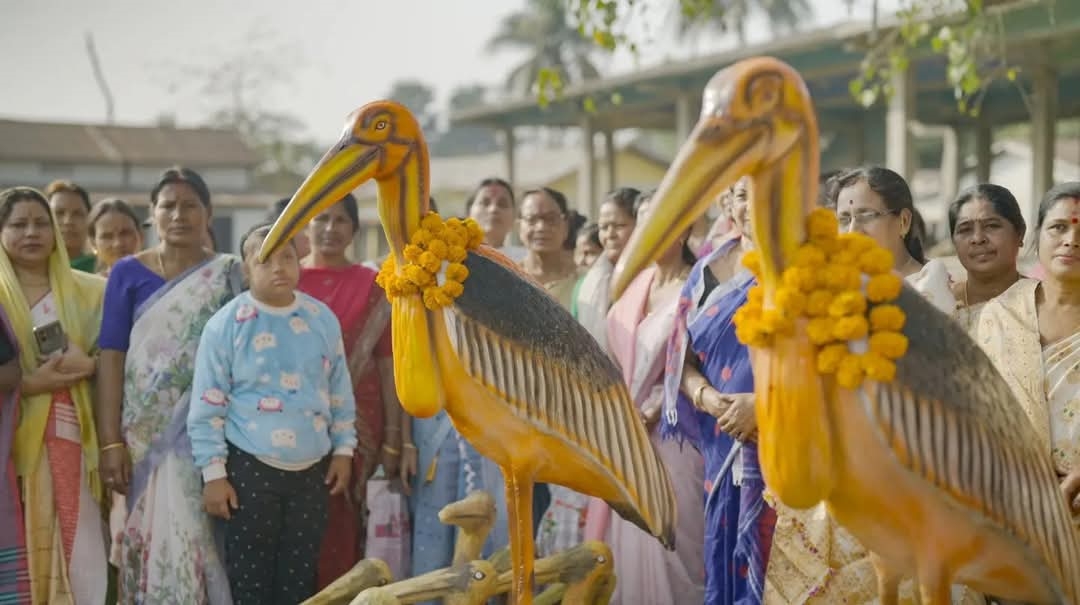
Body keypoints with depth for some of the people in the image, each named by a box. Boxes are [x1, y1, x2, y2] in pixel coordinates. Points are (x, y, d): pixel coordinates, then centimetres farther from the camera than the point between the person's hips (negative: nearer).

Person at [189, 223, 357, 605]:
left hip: (312, 469, 4)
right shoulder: (226, 324, -8)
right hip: (250, 468, -4)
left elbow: (340, 392, 13)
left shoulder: (323, 319, 5)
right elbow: (207, 408, -7)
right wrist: (214, 474, -10)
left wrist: (343, 449, 8)